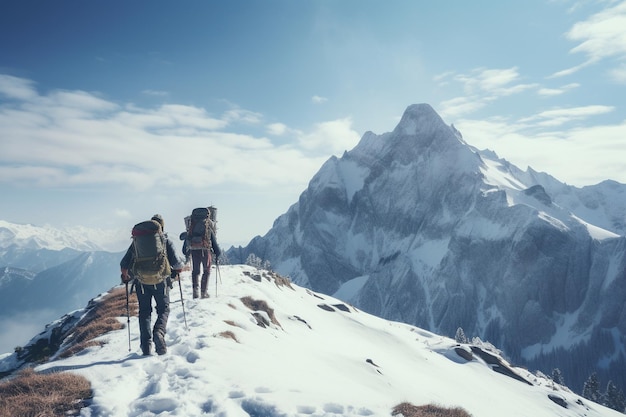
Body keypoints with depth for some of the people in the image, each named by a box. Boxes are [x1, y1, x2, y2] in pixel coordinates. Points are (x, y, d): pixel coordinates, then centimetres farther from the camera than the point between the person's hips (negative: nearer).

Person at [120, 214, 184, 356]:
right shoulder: (166, 241, 0)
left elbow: (124, 263, 5)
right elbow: (175, 262, -8)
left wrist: (125, 276, 24)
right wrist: (179, 268, 14)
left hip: (141, 281, 2)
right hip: (160, 280, -2)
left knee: (144, 312, 12)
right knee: (163, 309, 13)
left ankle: (146, 345, 3)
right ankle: (159, 331, -15)